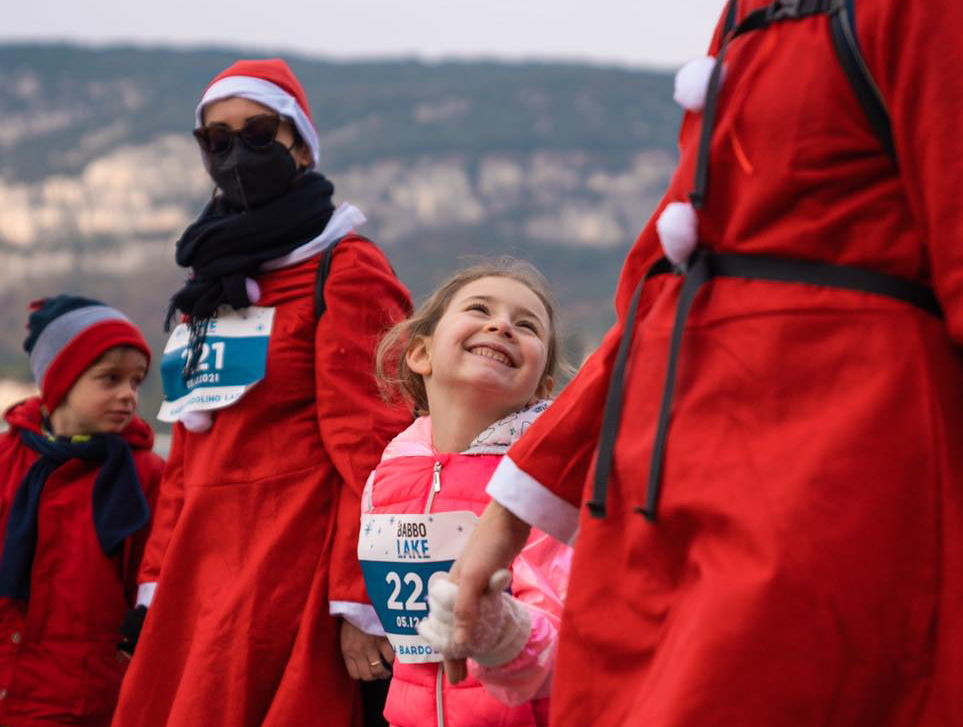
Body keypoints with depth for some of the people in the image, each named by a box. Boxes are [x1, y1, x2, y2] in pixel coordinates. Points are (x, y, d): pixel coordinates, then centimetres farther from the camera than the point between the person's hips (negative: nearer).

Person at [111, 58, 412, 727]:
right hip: (200, 575, 7)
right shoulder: (213, 276, 20)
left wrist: (357, 601, -18)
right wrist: (159, 584, 15)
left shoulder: (345, 272, -4)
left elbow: (369, 450, -12)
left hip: (293, 566, -7)